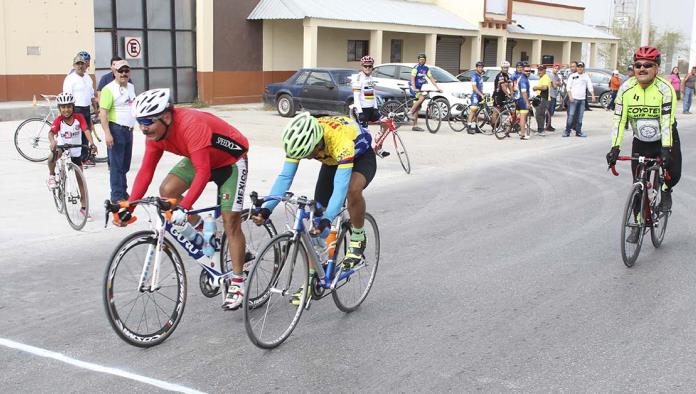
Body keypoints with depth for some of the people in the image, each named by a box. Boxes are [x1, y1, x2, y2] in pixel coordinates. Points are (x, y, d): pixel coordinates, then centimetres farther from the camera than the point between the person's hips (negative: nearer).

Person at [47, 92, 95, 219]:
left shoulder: (79, 117, -12)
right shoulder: (58, 120, -14)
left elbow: (86, 131, -23)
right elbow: (51, 132, -28)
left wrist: (91, 144, -40)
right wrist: (53, 141, -50)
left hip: (75, 151, 1)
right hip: (62, 148, -1)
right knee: (53, 156, -37)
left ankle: (84, 207, 14)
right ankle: (52, 176, -7)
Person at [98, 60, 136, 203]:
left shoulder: (131, 87, 13)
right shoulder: (109, 89, -12)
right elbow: (103, 112, -17)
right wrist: (107, 133, -23)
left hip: (129, 130, 8)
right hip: (116, 130, -7)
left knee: (125, 166, 14)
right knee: (116, 166, -3)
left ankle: (124, 193, 23)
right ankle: (117, 196, 2)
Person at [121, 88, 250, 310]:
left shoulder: (191, 125, -37)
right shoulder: (154, 132, -14)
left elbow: (203, 173, -43)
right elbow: (146, 171, -11)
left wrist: (184, 208, -51)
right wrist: (129, 205, -20)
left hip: (230, 161, -7)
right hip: (199, 159, 7)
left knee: (230, 221, -9)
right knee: (167, 191, -14)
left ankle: (237, 283, 1)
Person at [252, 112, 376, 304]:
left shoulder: (341, 142, -43)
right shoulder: (301, 139, -28)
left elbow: (340, 187, -47)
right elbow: (284, 177, -28)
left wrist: (327, 219, -59)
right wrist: (266, 209, -39)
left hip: (362, 156, -5)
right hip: (332, 161, 5)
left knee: (353, 190, -39)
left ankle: (358, 239, -11)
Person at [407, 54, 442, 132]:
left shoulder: (426, 69, 9)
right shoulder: (416, 68, -11)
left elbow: (431, 78, 9)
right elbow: (412, 78, -21)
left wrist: (437, 88, -1)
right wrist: (414, 88, -35)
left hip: (419, 89, 7)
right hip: (414, 88, -7)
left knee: (417, 108, 5)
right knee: (422, 97, -33)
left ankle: (415, 126, 6)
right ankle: (410, 112, -25)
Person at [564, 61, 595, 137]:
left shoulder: (586, 77, 11)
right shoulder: (572, 76, 3)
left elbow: (590, 87, 10)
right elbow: (569, 87, 0)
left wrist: (593, 95, -4)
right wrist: (570, 96, -13)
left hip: (582, 99, 3)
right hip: (573, 99, -3)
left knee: (580, 117, 6)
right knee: (571, 115, -8)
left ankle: (578, 131, 12)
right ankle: (567, 131, -5)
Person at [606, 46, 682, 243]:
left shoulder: (665, 88, -21)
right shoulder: (627, 88, -13)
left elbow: (667, 122, -27)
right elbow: (619, 119, -16)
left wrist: (666, 150, -35)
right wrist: (615, 148, -24)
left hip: (665, 140, -2)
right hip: (640, 141, 2)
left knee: (674, 174, -18)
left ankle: (665, 190, 18)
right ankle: (638, 224, 14)